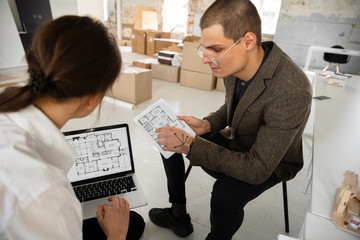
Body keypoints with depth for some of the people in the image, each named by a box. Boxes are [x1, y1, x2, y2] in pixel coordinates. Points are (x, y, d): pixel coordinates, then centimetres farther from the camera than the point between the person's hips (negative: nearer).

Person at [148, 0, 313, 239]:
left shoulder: (291, 92, -36)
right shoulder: (236, 64, -14)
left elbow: (257, 169, -33)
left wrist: (190, 145, -35)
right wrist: (207, 124, -14)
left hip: (271, 161, -6)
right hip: (234, 141, 7)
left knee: (225, 195, -36)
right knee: (167, 139, 4)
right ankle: (178, 216, 20)